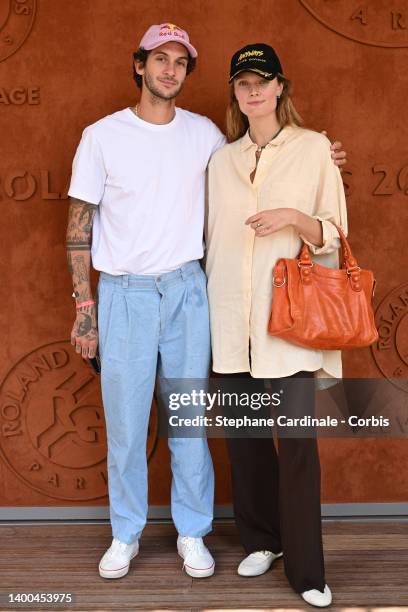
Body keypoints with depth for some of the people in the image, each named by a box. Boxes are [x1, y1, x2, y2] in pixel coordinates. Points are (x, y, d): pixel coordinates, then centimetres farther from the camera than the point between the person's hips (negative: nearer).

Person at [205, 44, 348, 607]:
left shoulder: (313, 148, 3)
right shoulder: (222, 159, 13)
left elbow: (333, 234, 3)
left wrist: (294, 218, -16)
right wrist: (210, 303, 14)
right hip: (232, 315, 4)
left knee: (297, 440, -5)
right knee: (245, 434, 9)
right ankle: (262, 541, 28)